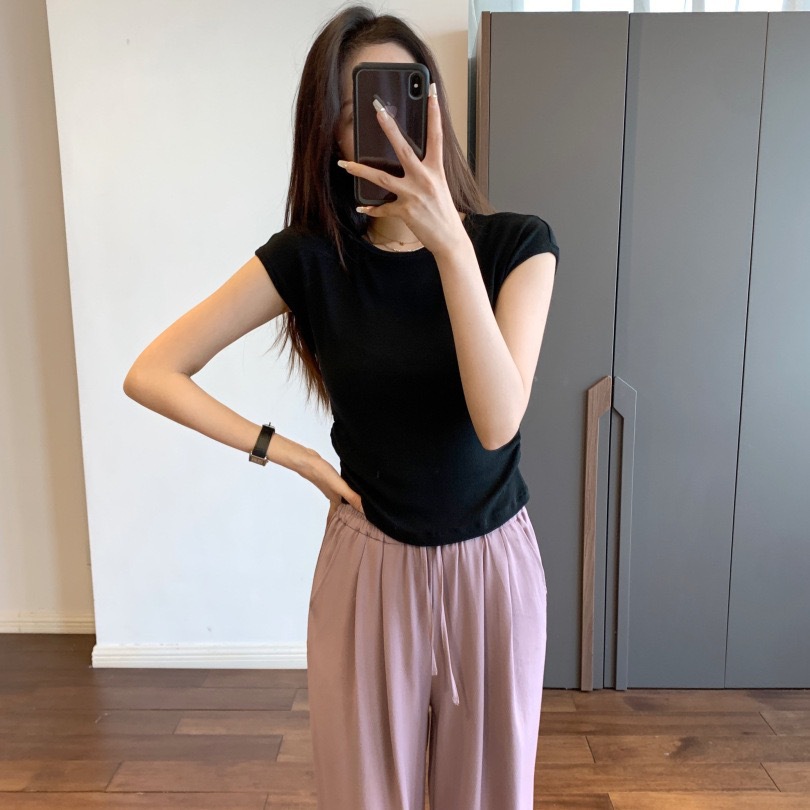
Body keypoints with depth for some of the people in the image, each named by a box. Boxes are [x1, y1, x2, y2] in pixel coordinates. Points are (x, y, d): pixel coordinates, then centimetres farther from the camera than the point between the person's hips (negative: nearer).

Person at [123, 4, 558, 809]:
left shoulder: (517, 243, -9)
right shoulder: (309, 257, -8)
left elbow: (498, 422, -24)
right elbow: (151, 373, -5)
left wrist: (447, 238, -31)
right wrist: (293, 456, -9)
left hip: (491, 567, 1)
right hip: (369, 570, 0)